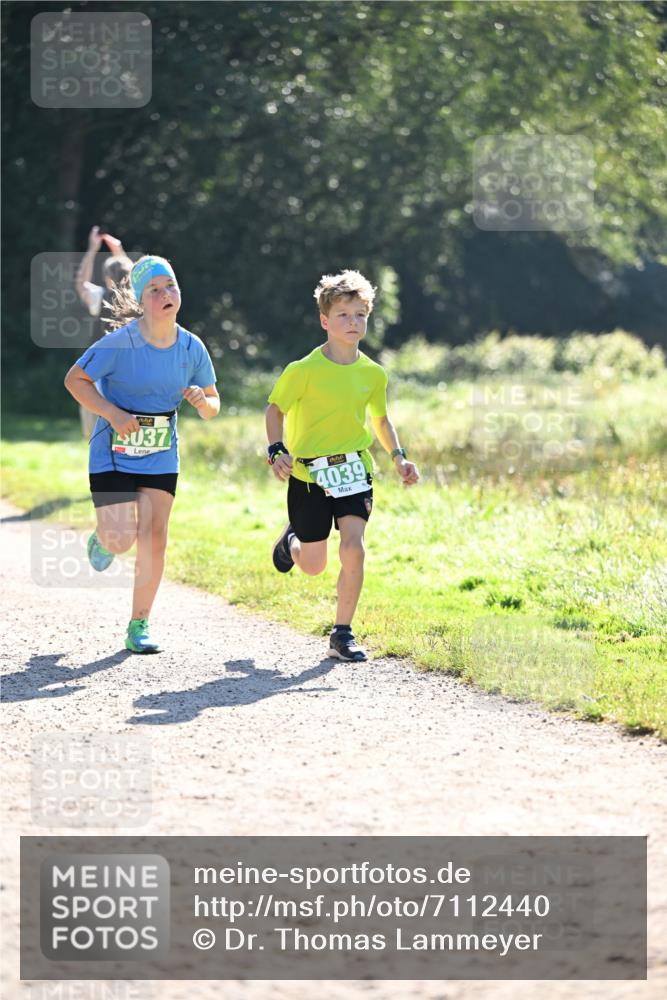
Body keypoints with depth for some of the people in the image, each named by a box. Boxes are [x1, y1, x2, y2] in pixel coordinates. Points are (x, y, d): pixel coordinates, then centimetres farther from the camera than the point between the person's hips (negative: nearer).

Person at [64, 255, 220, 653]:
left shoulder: (192, 347, -4)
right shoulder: (121, 342, -16)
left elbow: (213, 406, 7)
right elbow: (75, 379, -9)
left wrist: (203, 401, -18)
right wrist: (112, 413, -21)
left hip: (161, 457, 3)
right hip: (113, 453, -3)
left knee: (154, 538, -3)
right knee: (121, 540, -10)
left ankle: (140, 625, 9)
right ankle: (103, 539, 29)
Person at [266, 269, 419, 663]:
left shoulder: (373, 374, 1)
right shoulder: (304, 370, -12)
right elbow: (276, 409, 0)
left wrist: (399, 456, 6)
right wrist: (277, 451, -14)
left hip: (355, 472, 2)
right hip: (309, 474, -2)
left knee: (353, 548, -18)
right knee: (314, 566, 8)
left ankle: (343, 633, -4)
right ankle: (292, 541, 47)